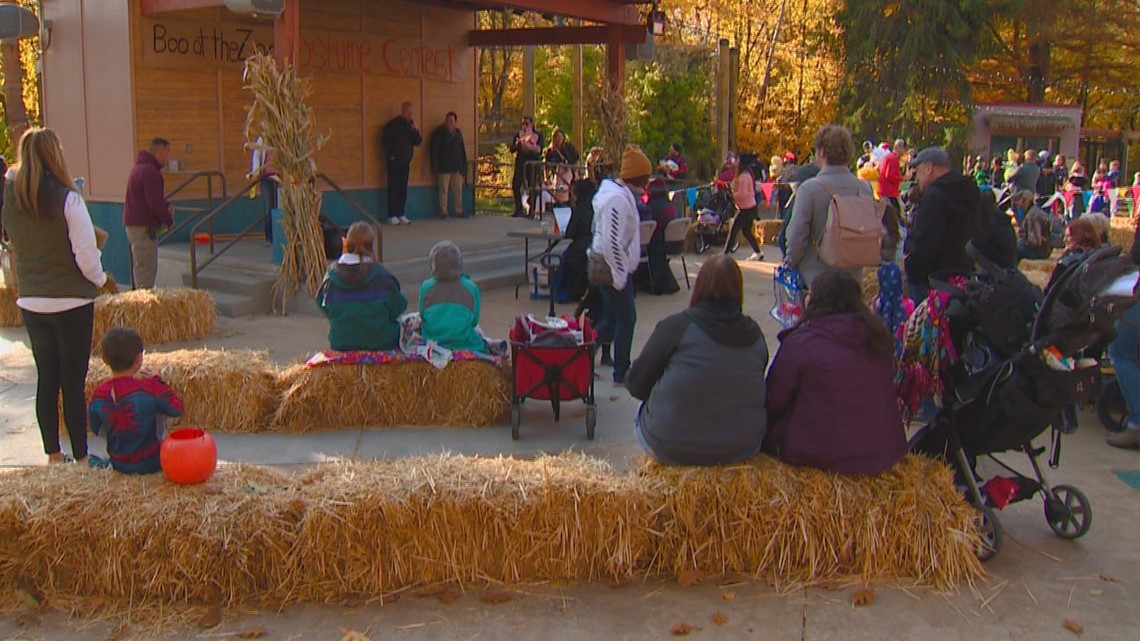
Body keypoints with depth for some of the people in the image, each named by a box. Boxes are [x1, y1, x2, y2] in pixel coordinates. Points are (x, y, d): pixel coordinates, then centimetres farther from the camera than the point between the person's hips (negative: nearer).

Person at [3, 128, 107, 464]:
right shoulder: (67, 200, -15)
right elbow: (87, 255, -15)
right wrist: (98, 279, 3)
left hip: (30, 302, 5)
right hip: (72, 301, -4)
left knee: (46, 379, 13)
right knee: (73, 382, 2)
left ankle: (53, 454, 21)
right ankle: (80, 457, 9)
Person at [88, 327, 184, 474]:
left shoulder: (98, 395, -9)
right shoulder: (149, 389, -23)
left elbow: (96, 430, 4)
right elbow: (177, 408, -9)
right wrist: (157, 381, -2)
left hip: (118, 465, 5)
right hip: (150, 463, -5)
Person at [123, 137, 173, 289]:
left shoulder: (139, 167, 17)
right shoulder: (149, 171, -17)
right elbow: (154, 202, -22)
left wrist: (166, 206, 8)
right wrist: (169, 220, -9)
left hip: (133, 225, 10)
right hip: (144, 227, -10)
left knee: (140, 267, 16)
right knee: (146, 269, -9)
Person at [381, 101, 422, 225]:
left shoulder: (410, 125, 12)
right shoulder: (393, 124, -7)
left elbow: (418, 142, 10)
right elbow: (384, 140, -9)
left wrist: (416, 132, -8)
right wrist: (390, 156, -11)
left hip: (406, 162, 6)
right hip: (394, 161, -6)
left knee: (403, 188, 6)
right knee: (393, 188, -6)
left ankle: (401, 214, 12)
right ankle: (392, 216, -5)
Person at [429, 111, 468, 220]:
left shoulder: (458, 133, 14)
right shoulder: (439, 132, -1)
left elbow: (462, 150, 18)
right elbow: (433, 150, -4)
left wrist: (464, 166, 12)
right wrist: (435, 166, -12)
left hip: (457, 167, 5)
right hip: (444, 168, -5)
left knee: (458, 190, 6)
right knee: (444, 190, -3)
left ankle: (458, 212, 13)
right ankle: (443, 213, 1)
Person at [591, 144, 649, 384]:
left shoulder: (621, 193, 10)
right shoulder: (618, 199, -23)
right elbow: (612, 243, -27)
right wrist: (620, 275, -21)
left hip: (610, 267, 10)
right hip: (612, 268, -10)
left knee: (610, 317, 18)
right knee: (626, 319, 1)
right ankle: (621, 373, 12)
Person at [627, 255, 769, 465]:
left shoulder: (677, 325, -13)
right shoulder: (755, 334, -1)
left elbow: (636, 384, -7)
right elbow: (753, 395, 12)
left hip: (672, 450, -4)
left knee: (642, 413, 24)